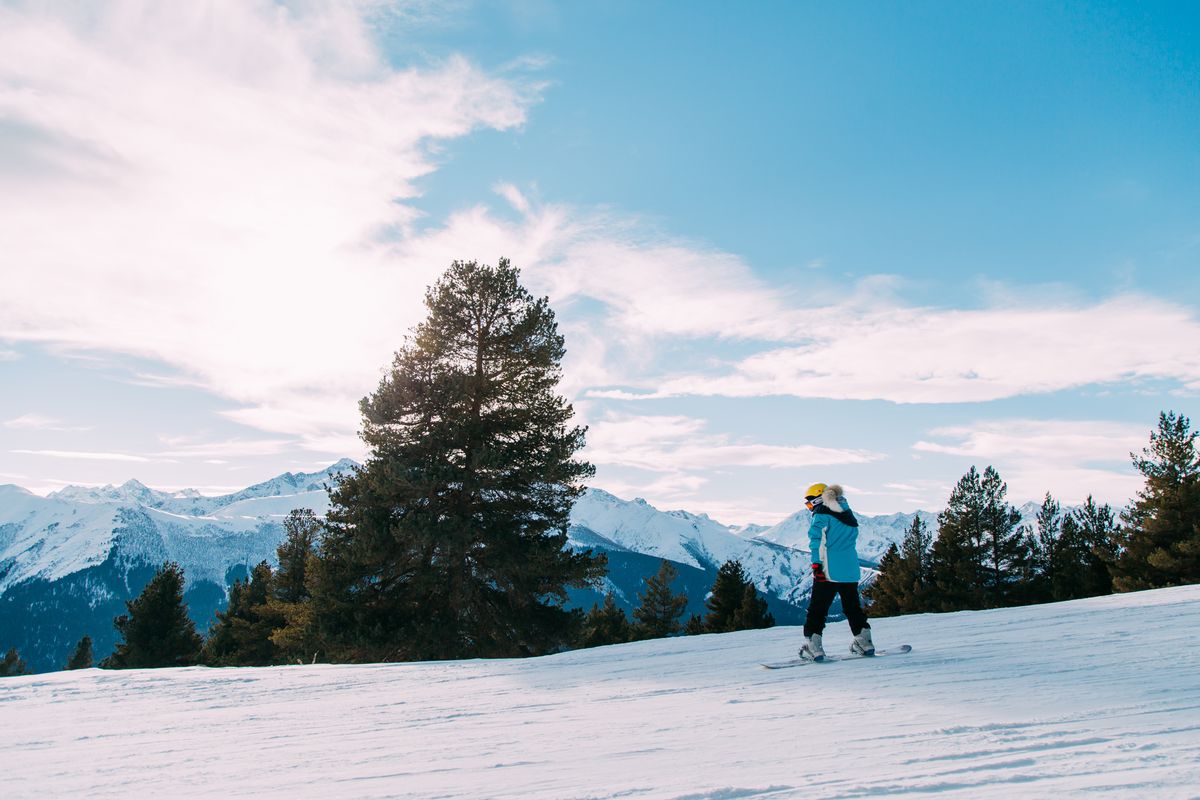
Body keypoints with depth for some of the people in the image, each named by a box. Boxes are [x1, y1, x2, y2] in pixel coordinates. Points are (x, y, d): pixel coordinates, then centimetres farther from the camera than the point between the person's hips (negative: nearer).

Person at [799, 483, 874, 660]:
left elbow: (817, 539, -12)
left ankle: (812, 644, -9)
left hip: (828, 570, -6)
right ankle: (864, 641, 18)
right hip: (850, 569, 6)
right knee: (852, 605, 17)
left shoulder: (821, 514, -3)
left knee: (818, 607, -3)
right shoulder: (848, 514, 19)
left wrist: (816, 563, -14)